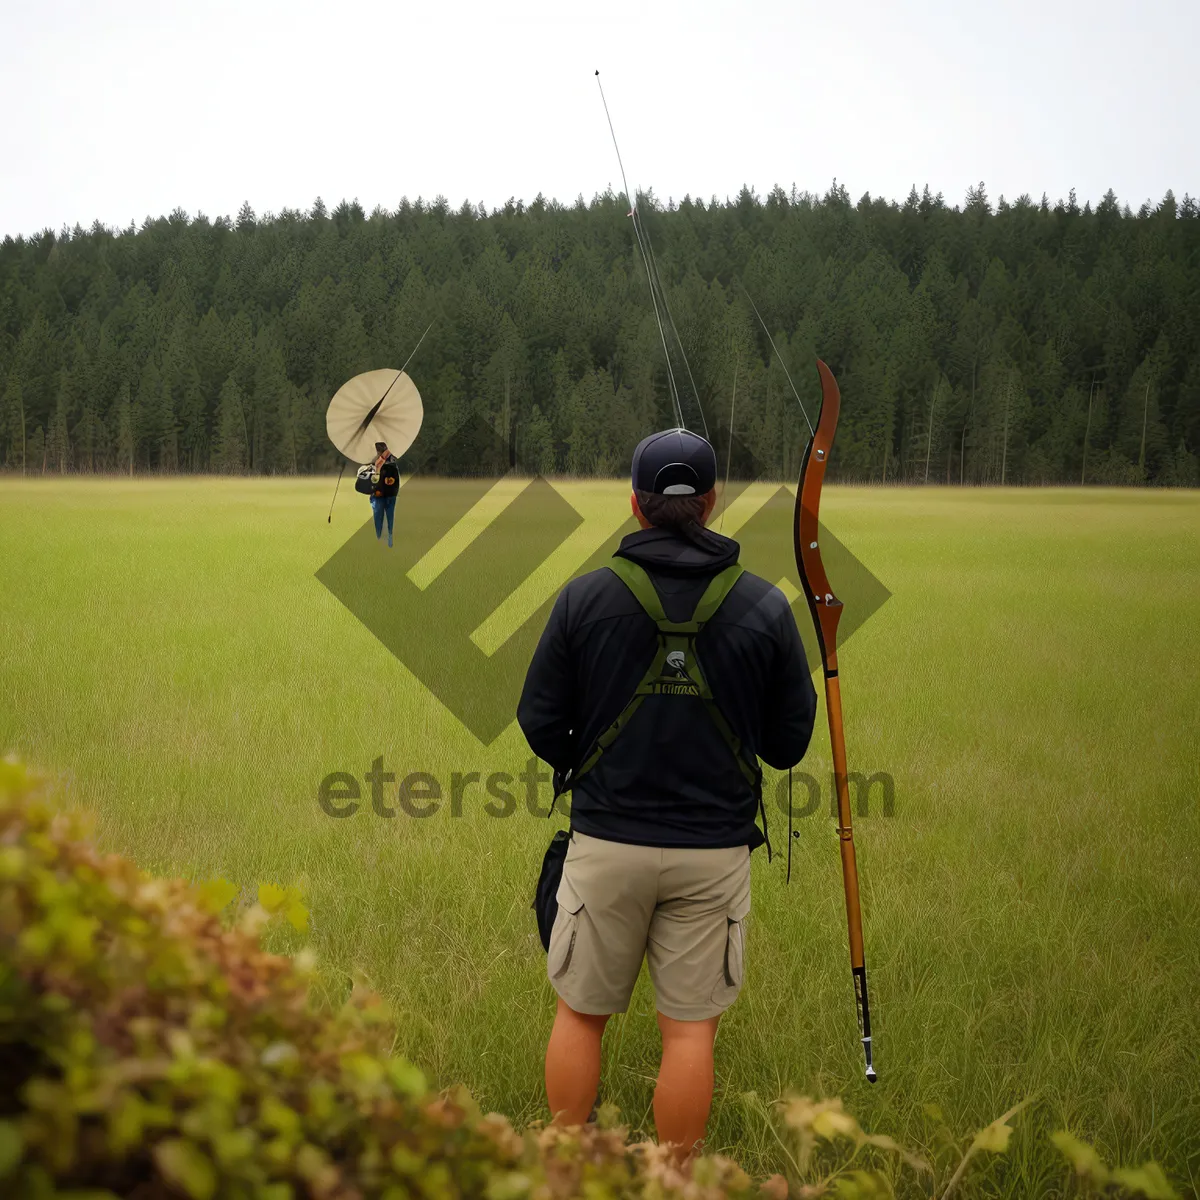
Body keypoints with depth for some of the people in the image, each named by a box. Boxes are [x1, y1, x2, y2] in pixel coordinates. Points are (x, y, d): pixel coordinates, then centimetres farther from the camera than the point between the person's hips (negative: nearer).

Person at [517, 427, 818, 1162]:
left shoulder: (585, 597, -6)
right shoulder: (765, 607, -4)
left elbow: (541, 724, -1)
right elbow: (789, 742, 1)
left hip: (607, 843, 0)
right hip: (714, 851, 0)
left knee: (580, 1014, 15)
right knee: (690, 1030, 9)